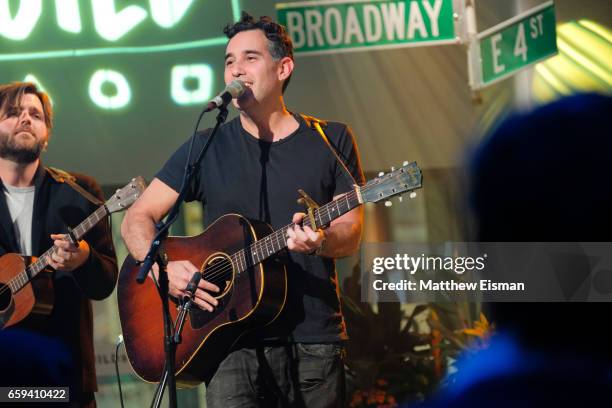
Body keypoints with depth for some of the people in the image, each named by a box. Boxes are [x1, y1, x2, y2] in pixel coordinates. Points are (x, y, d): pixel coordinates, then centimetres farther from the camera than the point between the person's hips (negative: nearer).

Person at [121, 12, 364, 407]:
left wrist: (319, 239, -20)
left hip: (315, 341, 1)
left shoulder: (332, 141, 8)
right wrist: (160, 267, -14)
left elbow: (351, 235, 3)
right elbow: (138, 217, 6)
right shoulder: (207, 148, 8)